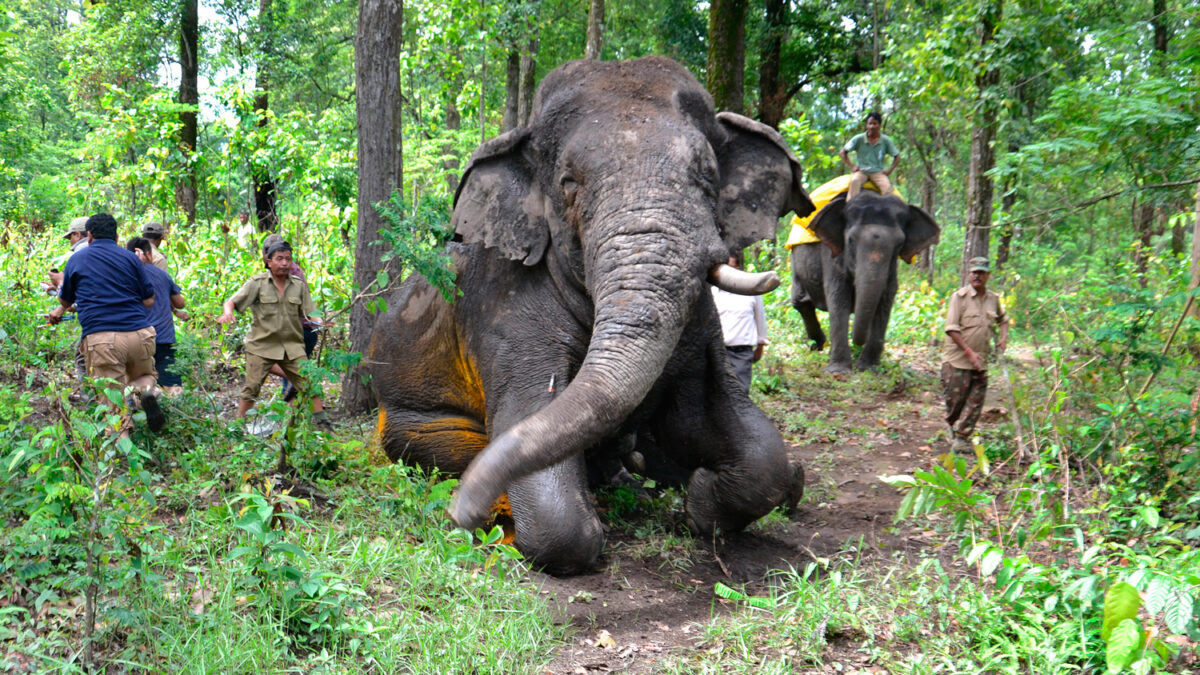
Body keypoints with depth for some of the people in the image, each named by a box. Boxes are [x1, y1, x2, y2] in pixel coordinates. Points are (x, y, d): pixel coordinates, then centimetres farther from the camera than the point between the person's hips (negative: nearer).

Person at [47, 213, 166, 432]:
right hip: (140, 334, 2)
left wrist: (59, 311, 49)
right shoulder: (130, 258, 11)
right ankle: (146, 391, -10)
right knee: (144, 375, 25)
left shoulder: (76, 259, 11)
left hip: (101, 338, -2)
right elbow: (149, 299, 12)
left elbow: (65, 300, 25)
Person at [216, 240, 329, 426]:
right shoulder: (257, 283, 0)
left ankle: (320, 421, 5)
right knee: (252, 387, -3)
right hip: (261, 346, -2)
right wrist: (227, 313, -25)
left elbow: (310, 313, 8)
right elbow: (232, 301, -3)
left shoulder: (299, 285, 8)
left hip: (293, 346, 2)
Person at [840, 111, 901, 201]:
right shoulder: (859, 139, 0)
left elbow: (897, 157, 11)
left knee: (887, 186, -29)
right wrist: (851, 166, -5)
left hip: (878, 172, 1)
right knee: (855, 181, -35)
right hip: (861, 171, -1)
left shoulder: (886, 141, 3)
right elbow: (843, 152, 6)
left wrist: (889, 170, -1)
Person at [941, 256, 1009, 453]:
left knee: (975, 402, 0)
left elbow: (1003, 319, 31)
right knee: (955, 399, 0)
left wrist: (1003, 337, 11)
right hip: (957, 360, -5)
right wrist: (969, 352, -17)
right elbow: (951, 328, -13)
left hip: (980, 362, 5)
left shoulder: (993, 299, 10)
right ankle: (952, 426, 27)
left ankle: (961, 437, 8)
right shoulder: (959, 296, -7)